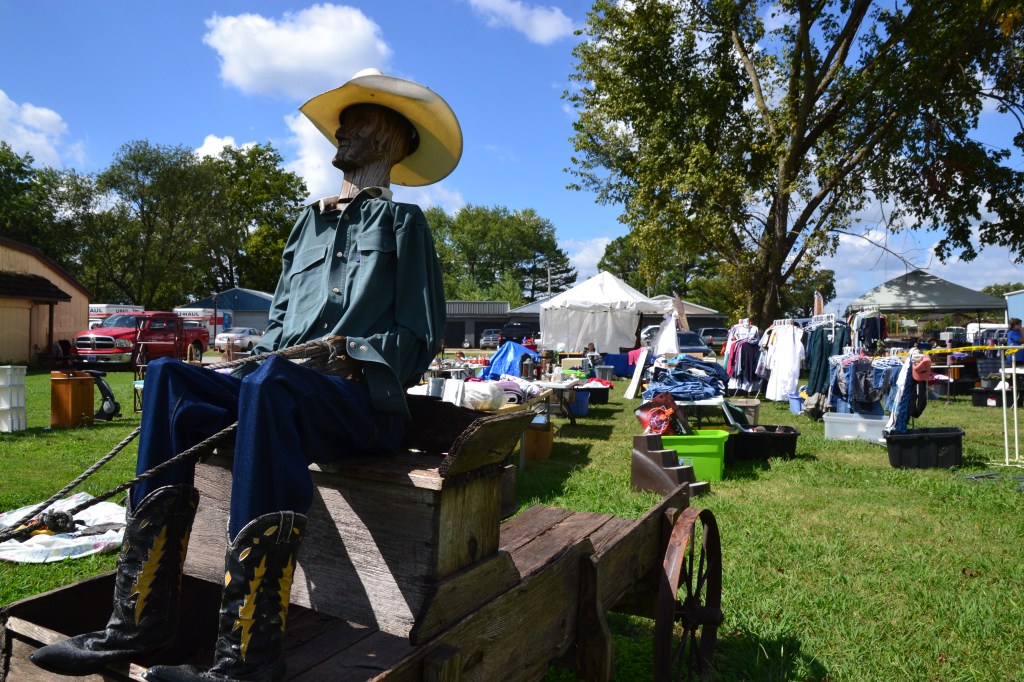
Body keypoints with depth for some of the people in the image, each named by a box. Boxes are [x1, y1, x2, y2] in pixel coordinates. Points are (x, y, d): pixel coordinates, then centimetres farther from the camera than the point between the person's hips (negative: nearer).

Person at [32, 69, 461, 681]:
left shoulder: (403, 222, 9)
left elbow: (419, 342, 2)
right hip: (288, 396, 6)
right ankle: (142, 618, -18)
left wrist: (344, 353, -12)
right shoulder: (309, 223, 26)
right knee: (168, 376, -15)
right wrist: (261, 359, 4)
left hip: (366, 406, -6)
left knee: (271, 381, -35)